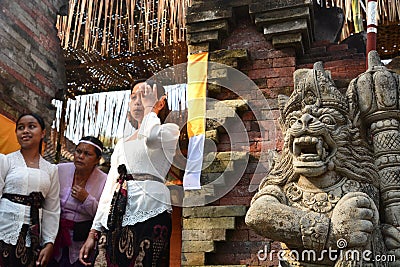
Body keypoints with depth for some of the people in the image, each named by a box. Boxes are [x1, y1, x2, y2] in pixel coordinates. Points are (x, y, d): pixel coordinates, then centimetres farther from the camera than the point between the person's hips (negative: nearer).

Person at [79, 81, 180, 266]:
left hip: (150, 215, -5)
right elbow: (109, 188, 19)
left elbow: (150, 136, -19)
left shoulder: (170, 131, 7)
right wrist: (94, 232, 13)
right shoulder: (122, 144, 24)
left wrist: (149, 107, 0)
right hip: (116, 219, 6)